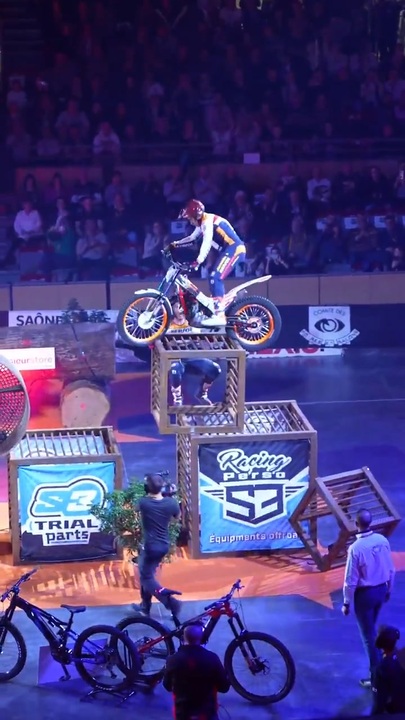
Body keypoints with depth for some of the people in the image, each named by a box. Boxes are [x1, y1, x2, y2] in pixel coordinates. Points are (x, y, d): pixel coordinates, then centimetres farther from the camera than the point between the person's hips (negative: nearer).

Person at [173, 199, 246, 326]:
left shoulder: (208, 221, -13)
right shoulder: (203, 223, 19)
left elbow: (207, 243, -25)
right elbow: (192, 237, 35)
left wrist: (198, 261, -33)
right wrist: (176, 243, 31)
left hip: (234, 249, -11)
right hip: (229, 250, 11)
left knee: (215, 277, -20)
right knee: (214, 278, 14)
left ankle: (219, 315, -28)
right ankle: (216, 310, 20)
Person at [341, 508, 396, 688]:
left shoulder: (356, 548, -25)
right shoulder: (382, 540, -8)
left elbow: (351, 580, -18)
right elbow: (391, 569, 3)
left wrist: (346, 602, -6)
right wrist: (388, 589, 19)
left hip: (364, 594, -6)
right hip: (381, 590, 6)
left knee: (368, 635, 6)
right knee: (371, 629, 26)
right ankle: (378, 668, 36)